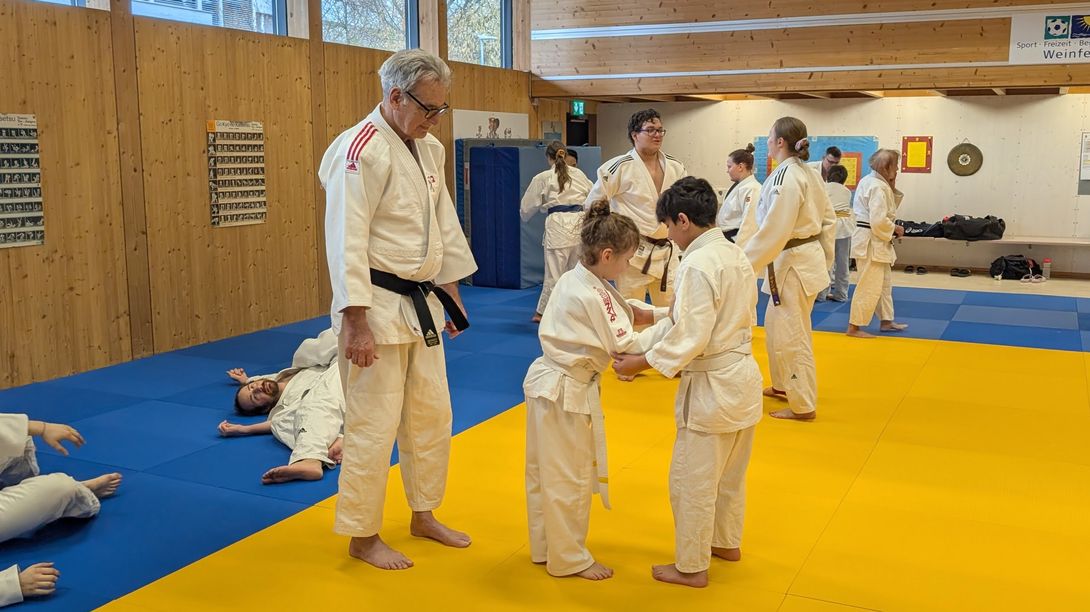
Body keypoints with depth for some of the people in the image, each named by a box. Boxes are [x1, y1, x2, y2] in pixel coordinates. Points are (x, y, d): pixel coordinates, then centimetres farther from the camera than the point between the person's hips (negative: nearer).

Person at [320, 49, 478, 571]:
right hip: (377, 307, -9)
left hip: (421, 305, 9)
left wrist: (452, 294, 17)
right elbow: (347, 243, -22)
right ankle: (362, 536, 16)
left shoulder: (428, 149, 9)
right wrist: (356, 324, -23)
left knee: (431, 415, 16)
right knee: (373, 425, -1)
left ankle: (424, 515, 34)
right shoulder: (362, 150, -17)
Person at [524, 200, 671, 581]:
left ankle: (545, 547, 34)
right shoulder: (593, 296, -23)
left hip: (547, 382, 10)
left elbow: (620, 312, 12)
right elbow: (627, 345, -19)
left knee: (544, 471, 19)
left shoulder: (574, 280, 5)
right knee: (570, 477, 4)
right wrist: (669, 322, -12)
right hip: (566, 392, -10)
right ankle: (570, 559, 19)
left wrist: (646, 314, -1)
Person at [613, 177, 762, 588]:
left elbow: (690, 338, -24)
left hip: (712, 385, -9)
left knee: (692, 480, 6)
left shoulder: (697, 265, -22)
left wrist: (640, 363, -16)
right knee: (729, 474, 25)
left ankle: (691, 567, 19)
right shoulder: (737, 256, 5)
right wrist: (662, 315, 15)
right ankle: (726, 541, 43)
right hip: (743, 376, 9)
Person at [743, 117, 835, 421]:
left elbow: (773, 231, -25)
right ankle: (785, 386, 35)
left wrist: (744, 265, -18)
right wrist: (825, 258, 21)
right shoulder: (808, 174, 8)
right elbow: (828, 217, 14)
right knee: (776, 326, 22)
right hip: (809, 257, 10)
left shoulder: (785, 177, -20)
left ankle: (803, 405, 9)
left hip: (793, 264, -10)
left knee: (791, 335, 0)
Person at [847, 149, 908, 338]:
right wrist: (895, 229, -9)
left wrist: (892, 188, 6)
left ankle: (886, 321, 30)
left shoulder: (870, 181, 11)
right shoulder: (878, 187, -19)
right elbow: (879, 221, -25)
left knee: (884, 282, 19)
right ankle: (854, 327, 1)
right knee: (869, 286, -5)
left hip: (874, 241, 11)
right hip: (871, 242, -11)